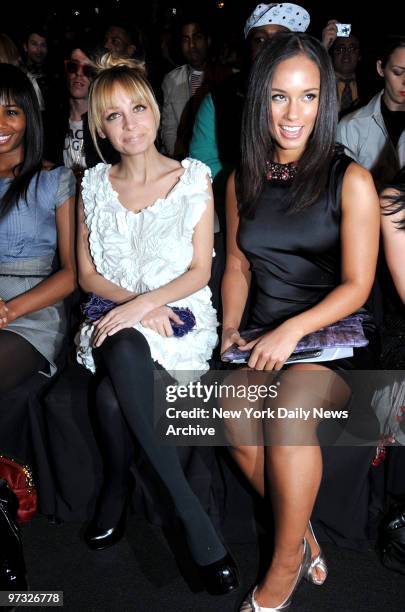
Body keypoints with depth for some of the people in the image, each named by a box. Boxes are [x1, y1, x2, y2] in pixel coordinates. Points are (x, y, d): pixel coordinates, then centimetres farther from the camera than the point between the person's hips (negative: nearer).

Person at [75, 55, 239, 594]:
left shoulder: (194, 177, 3)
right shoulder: (94, 184, 10)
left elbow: (200, 272, -2)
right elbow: (87, 274, 8)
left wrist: (146, 303, -19)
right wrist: (135, 303, -11)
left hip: (182, 317, -2)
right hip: (115, 318, 3)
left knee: (112, 393, -33)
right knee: (123, 354, -35)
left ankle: (117, 489, -8)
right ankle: (193, 518, -23)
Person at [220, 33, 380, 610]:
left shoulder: (351, 180, -3)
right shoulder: (243, 180, 11)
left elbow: (357, 284, -6)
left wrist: (293, 329, -19)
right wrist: (231, 327, 0)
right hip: (264, 337, 4)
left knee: (291, 403, -35)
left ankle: (286, 564, -12)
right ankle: (303, 537, -3)